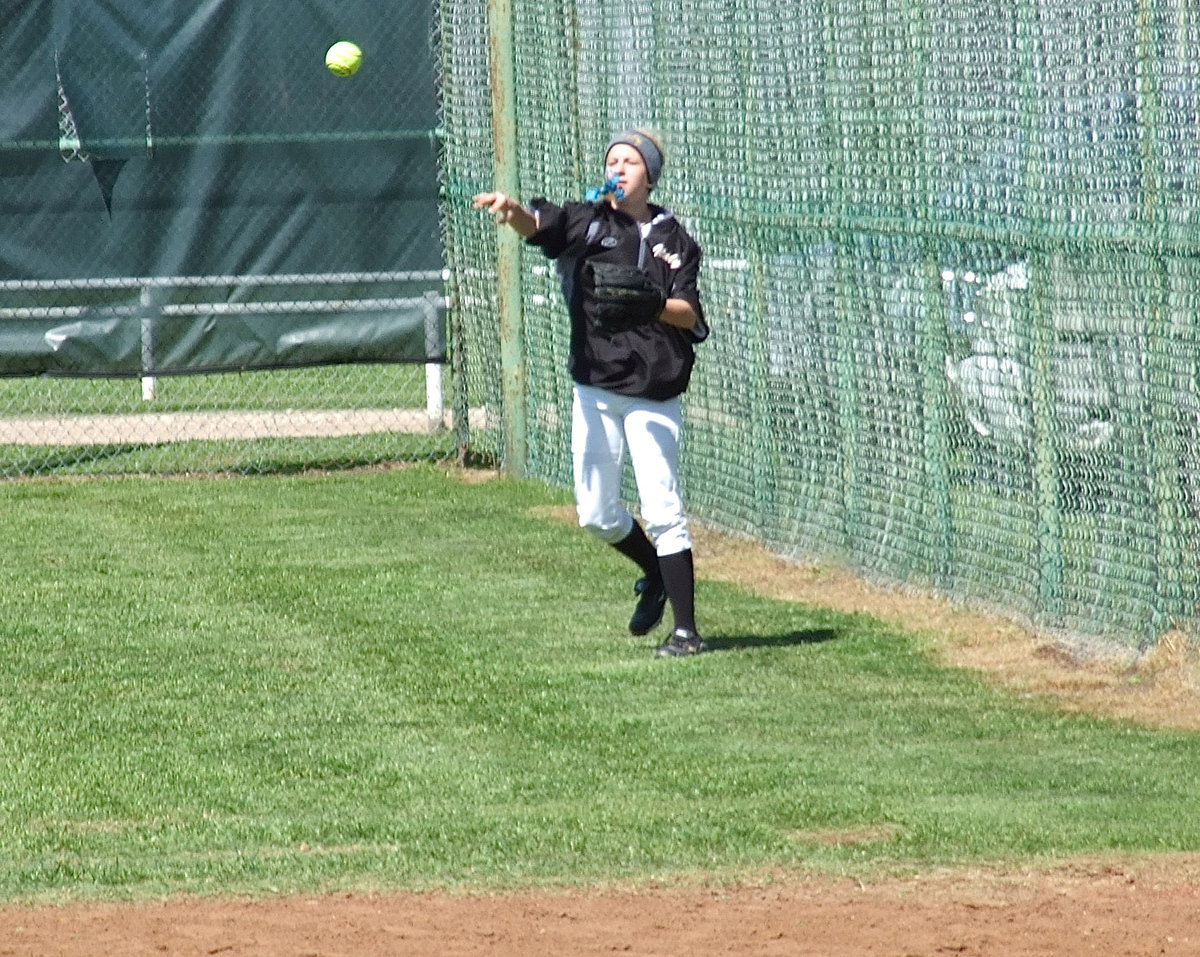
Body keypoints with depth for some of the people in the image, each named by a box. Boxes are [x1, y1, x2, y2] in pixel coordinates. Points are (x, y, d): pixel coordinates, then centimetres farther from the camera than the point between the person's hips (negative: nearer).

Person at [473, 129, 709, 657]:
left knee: (662, 509, -9)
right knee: (597, 514, 6)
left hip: (654, 395, -2)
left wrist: (651, 305, -25)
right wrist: (510, 208, -41)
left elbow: (690, 314, -4)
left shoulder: (674, 239, 3)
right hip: (595, 391, 2)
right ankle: (655, 573, 34)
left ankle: (686, 628, -4)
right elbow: (539, 224, -18)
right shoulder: (587, 222, 2)